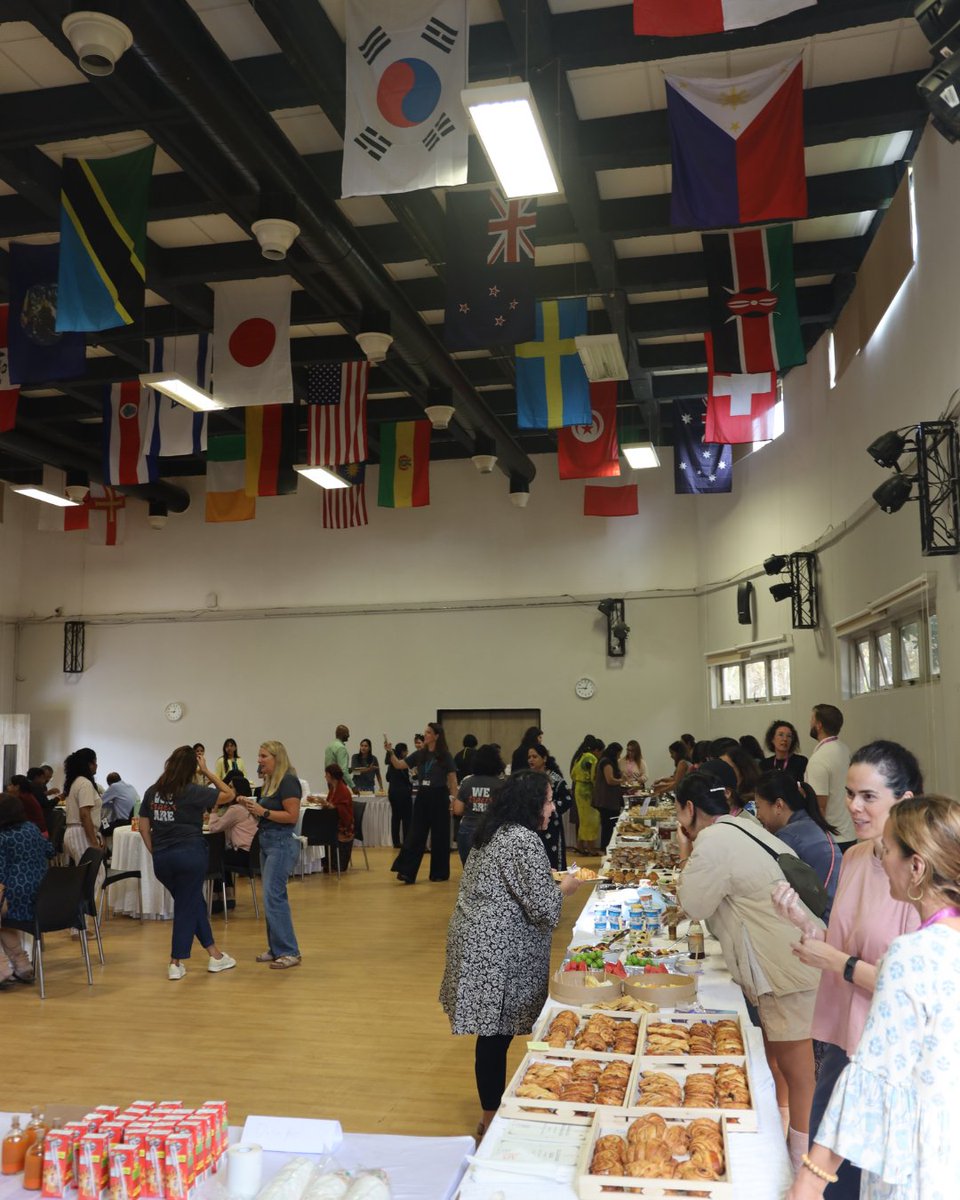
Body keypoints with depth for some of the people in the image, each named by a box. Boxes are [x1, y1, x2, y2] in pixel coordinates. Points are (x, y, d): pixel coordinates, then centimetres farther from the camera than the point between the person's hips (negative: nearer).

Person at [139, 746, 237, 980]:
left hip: (161, 858, 6)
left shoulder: (152, 792, 5)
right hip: (190, 854, -5)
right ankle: (175, 964, 14)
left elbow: (143, 827, 8)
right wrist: (207, 771, 1)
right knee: (186, 907, 8)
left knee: (194, 902, 18)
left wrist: (155, 853, 14)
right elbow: (229, 794, -1)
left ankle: (215, 955, 22)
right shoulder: (191, 792, -10)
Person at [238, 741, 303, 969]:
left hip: (282, 842, -10)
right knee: (272, 896, 12)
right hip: (267, 841, 10)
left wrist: (263, 811, -19)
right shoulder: (269, 781, 13)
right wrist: (252, 807, 2)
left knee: (273, 896, -11)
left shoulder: (288, 781, -14)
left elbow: (292, 816, -20)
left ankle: (289, 952, -6)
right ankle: (276, 949, 20)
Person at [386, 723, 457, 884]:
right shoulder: (419, 754, 7)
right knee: (415, 834, 0)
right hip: (422, 797, 4)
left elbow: (452, 779, -5)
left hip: (439, 797, -4)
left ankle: (439, 873, 14)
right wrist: (390, 752, -8)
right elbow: (399, 765, 7)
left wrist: (454, 799, -12)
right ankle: (407, 872, -1)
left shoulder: (445, 756, -5)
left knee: (439, 836, 3)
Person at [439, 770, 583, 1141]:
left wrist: (547, 879, 19)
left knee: (494, 1033, 17)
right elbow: (543, 907, -18)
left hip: (478, 944, 9)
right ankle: (492, 1120, 14)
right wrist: (564, 888, 1)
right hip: (497, 954, -9)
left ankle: (493, 1110, 28)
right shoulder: (524, 840, -18)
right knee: (496, 1036, 2)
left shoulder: (493, 833, 11)